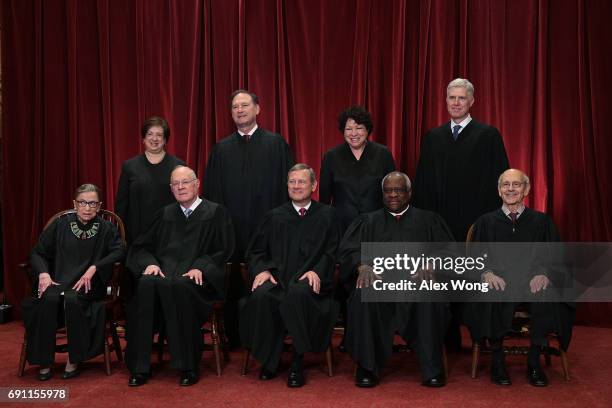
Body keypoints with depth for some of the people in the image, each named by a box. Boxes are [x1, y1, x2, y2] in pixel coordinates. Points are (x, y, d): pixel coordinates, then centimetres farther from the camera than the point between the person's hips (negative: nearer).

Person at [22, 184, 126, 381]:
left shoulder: (106, 228, 7)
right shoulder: (60, 225, 11)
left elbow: (120, 250, -9)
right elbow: (37, 253, 11)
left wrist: (94, 268, -19)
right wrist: (43, 273, -9)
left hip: (88, 285, -2)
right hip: (58, 281, 2)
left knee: (72, 299, -34)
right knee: (49, 299, -32)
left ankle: (74, 360, -17)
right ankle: (44, 361, -17)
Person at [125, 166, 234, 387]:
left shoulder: (216, 212, 11)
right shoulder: (165, 214, 23)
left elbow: (224, 251, 2)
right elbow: (141, 247, 19)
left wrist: (200, 267, -14)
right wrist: (150, 263, -3)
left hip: (198, 278, -3)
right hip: (164, 272, 3)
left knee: (178, 286, -38)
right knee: (146, 284, -32)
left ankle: (189, 366, -26)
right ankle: (139, 366, -26)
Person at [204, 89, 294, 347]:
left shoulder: (276, 144, 5)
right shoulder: (221, 149, 12)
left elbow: (286, 184, 2)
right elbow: (211, 190, 12)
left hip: (267, 225, -2)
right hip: (231, 226, 2)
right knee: (233, 283, 5)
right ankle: (234, 337, 17)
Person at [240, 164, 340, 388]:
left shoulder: (326, 215, 15)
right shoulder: (275, 216, 21)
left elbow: (331, 252, 7)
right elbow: (256, 251, 18)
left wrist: (316, 271, -13)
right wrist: (262, 270, -4)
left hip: (307, 280, -2)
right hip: (277, 277, 2)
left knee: (298, 294, -38)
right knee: (261, 296, -33)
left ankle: (297, 361, -21)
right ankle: (269, 360, -13)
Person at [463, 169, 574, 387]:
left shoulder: (542, 221, 15)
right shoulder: (485, 222, 15)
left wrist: (544, 275, -16)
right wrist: (486, 273, -16)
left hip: (532, 285, 1)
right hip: (498, 285, 0)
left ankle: (534, 361, -17)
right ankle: (497, 359, -17)